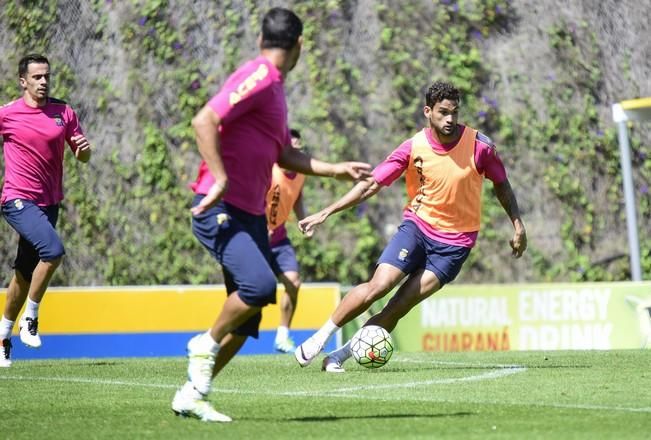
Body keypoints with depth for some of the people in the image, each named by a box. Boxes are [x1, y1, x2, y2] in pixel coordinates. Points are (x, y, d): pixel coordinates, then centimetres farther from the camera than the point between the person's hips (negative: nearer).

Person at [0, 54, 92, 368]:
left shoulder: (64, 113, 7)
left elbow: (83, 157, 12)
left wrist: (84, 149, -11)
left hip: (49, 203, 5)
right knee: (53, 250, -26)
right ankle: (30, 318, -11)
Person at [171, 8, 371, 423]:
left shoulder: (273, 86, 19)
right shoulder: (259, 77, -11)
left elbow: (284, 155, 29)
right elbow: (205, 120, -22)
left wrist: (337, 169, 25)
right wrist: (220, 180, -26)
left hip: (251, 215, 10)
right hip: (222, 209, -10)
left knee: (247, 316, 5)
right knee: (259, 284, -27)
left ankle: (193, 394, 12)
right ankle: (207, 344, -4)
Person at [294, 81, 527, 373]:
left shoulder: (479, 146, -11)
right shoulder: (413, 148, -10)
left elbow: (501, 184, 6)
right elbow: (372, 184, -7)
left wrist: (518, 225, 4)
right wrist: (326, 213, -12)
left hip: (456, 241, 0)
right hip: (417, 225, 1)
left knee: (401, 305, -11)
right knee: (379, 285, -18)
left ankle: (341, 355, -3)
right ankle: (319, 338, -1)